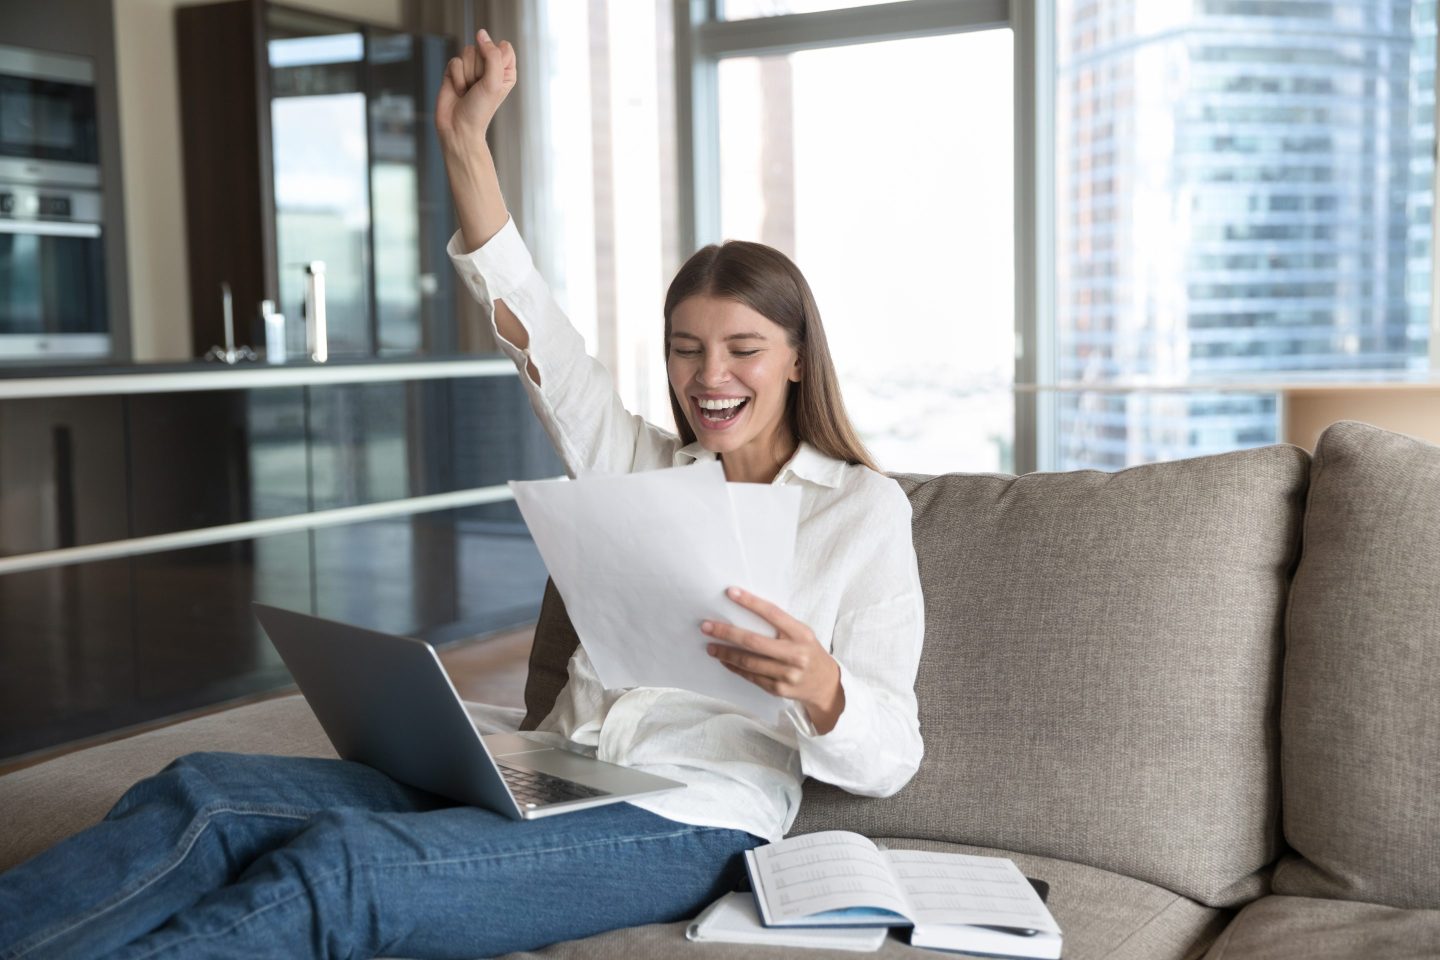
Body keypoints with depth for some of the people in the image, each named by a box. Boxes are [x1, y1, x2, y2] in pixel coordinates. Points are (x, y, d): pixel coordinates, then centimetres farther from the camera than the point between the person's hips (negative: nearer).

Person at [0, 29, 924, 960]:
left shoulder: (866, 508, 5)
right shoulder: (644, 466, 20)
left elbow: (887, 758, -2)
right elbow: (529, 322, 13)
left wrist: (819, 687, -25)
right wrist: (466, 139, 5)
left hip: (689, 824, -5)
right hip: (544, 786, 5)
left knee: (337, 866, -32)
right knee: (199, 796, -18)